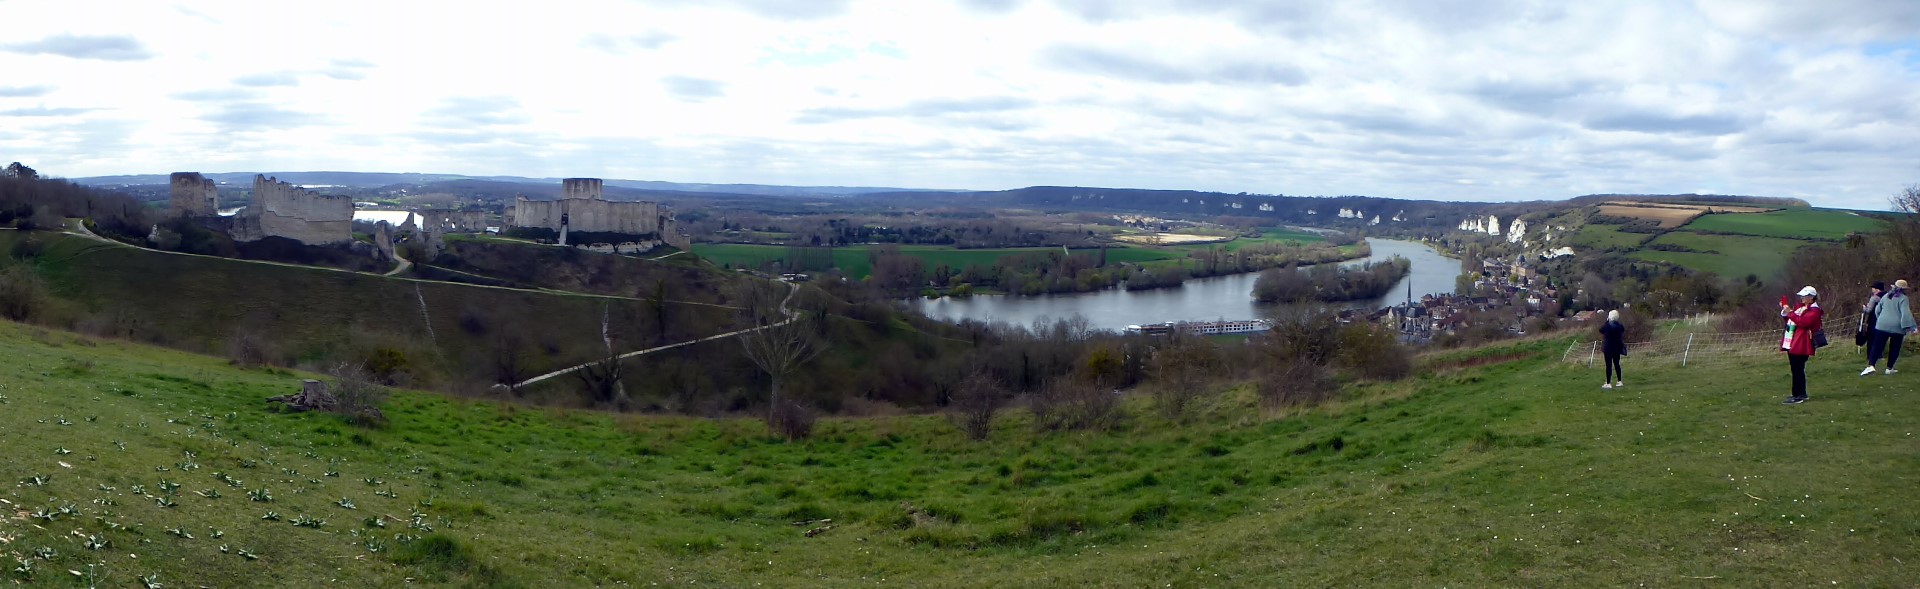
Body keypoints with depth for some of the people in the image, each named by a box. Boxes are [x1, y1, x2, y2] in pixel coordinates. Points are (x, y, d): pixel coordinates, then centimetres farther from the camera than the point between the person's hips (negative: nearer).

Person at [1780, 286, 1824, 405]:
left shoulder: (1814, 310, -9)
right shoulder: (1800, 307, 19)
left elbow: (1803, 322, -23)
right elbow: (1790, 319, 25)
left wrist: (1790, 313, -21)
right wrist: (1785, 311, 8)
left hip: (1801, 345, -9)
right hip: (1791, 343, 9)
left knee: (1797, 370, -9)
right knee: (1796, 369, 12)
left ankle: (1798, 396, -8)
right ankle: (1801, 394, 20)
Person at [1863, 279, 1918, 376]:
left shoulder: (1885, 296, 11)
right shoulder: (1903, 298, -6)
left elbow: (1877, 310, 18)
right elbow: (1906, 313, -16)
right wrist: (1912, 327, -18)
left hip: (1882, 325, 3)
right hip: (1897, 328, -3)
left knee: (1877, 346, -2)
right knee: (1894, 349, 12)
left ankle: (1870, 365, -20)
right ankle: (1889, 368, 15)